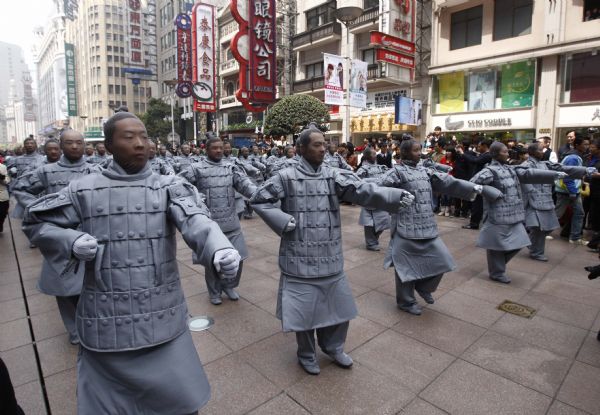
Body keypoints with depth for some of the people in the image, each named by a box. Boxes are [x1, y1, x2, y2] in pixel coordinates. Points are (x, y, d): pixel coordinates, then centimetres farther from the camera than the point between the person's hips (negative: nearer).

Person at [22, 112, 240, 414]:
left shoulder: (169, 187, -4)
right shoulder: (84, 191, 0)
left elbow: (195, 219, -22)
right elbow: (35, 221, 12)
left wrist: (219, 249, -44)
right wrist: (72, 241, -8)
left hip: (163, 316, 0)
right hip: (106, 319, 1)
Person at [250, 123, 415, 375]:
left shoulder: (334, 176, -1)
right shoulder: (286, 177, -6)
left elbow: (363, 191, -14)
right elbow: (258, 200, 1)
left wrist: (397, 196, -28)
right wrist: (283, 221, -11)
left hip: (330, 257, 3)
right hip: (300, 259, -3)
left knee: (338, 304, 17)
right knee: (304, 310, 10)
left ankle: (333, 347, 44)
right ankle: (306, 354, 37)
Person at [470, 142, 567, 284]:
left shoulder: (511, 169, 14)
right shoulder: (490, 170, -12)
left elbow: (530, 173, 15)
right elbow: (473, 183, -25)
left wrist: (555, 174, 13)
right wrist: (494, 194, -20)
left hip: (514, 214, 8)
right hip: (498, 215, -8)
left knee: (517, 243, 11)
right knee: (498, 245, 3)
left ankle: (498, 265, 30)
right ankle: (497, 273, 19)